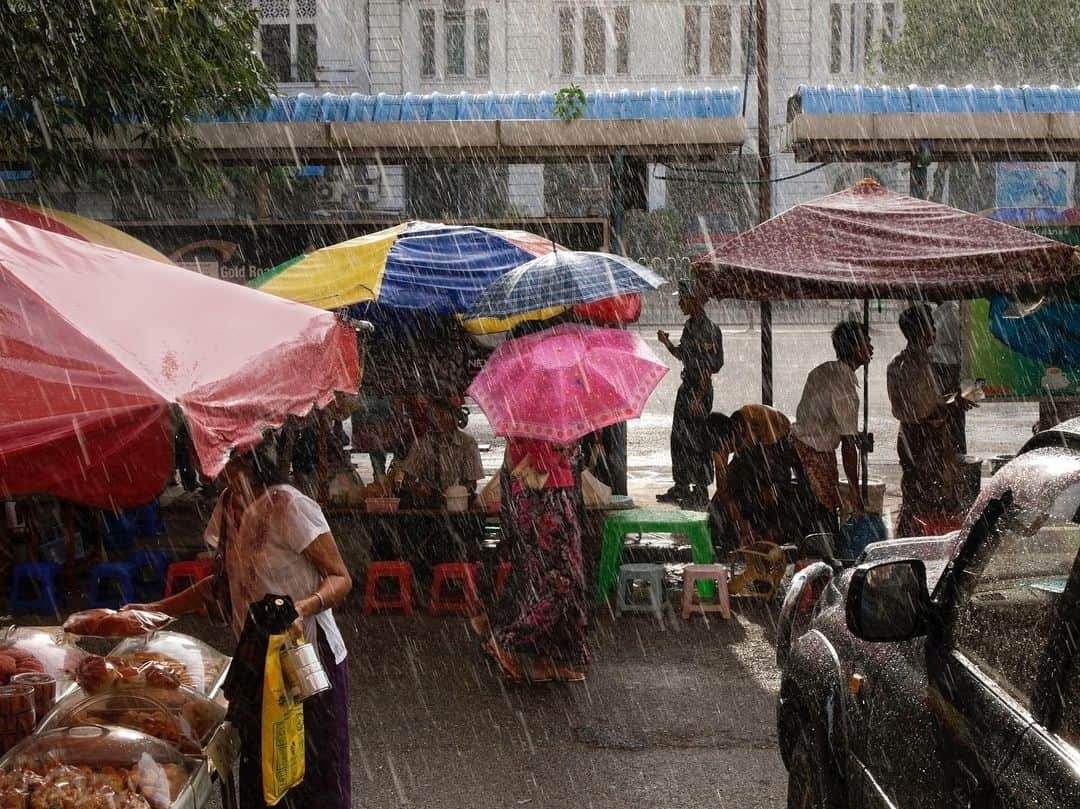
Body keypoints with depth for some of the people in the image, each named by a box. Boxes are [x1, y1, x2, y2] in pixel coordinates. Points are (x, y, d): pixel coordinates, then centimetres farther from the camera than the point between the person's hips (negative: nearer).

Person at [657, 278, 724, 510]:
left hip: (700, 389, -10)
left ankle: (701, 492, 2)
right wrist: (667, 343, 6)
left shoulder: (706, 328, -17)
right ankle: (681, 487, 24)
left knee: (696, 440, -5)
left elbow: (708, 366, -19)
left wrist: (699, 397, -22)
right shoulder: (690, 326, 12)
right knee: (679, 438, 14)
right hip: (687, 386, 10)